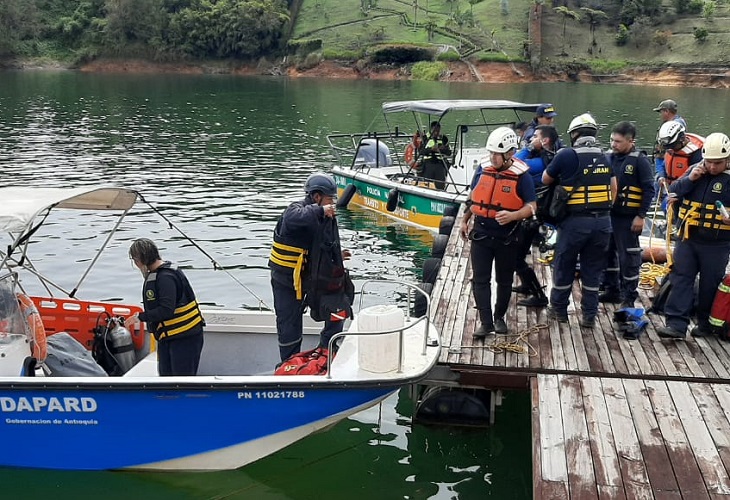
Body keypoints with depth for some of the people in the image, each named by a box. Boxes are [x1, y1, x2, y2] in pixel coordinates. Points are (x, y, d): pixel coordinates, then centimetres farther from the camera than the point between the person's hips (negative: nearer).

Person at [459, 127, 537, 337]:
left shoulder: (521, 176, -11)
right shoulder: (484, 170, 2)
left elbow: (530, 207, -12)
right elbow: (473, 196, 16)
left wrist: (512, 216, -29)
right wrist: (465, 220, 16)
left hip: (507, 238, -3)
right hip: (481, 233, 3)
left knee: (504, 280, 12)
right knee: (480, 280, -1)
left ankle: (499, 318, 29)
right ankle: (486, 322, 4)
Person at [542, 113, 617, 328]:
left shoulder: (567, 155, -11)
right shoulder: (604, 157, 7)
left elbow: (546, 179, 2)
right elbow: (613, 188, 14)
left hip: (575, 221, -4)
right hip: (602, 221, 5)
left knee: (564, 266, 12)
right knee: (593, 270, 13)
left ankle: (559, 309, 25)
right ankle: (589, 315, 18)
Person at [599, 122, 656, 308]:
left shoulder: (640, 160, -10)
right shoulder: (609, 157, 6)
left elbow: (649, 189, -10)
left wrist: (641, 216, -14)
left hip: (628, 218, -6)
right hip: (607, 214, 6)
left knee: (629, 257, 1)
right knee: (607, 253, 14)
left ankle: (629, 297, 11)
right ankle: (611, 290, 29)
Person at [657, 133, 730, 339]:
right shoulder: (695, 170, 5)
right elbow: (673, 193, 5)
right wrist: (689, 179, -11)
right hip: (688, 238, 4)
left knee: (710, 285, 7)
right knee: (681, 278, -1)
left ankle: (706, 324, 24)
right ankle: (676, 324, 0)